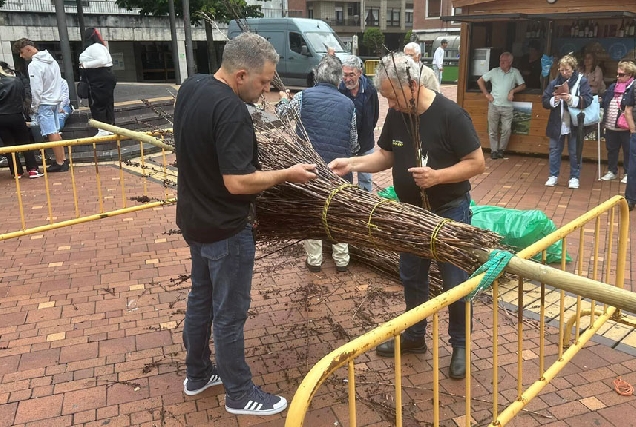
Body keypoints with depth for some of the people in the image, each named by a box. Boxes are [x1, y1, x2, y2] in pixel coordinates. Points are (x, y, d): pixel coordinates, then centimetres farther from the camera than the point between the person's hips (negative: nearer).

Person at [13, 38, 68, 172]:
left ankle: (60, 163, -3)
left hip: (44, 103, -9)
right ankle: (63, 159, 16)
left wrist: (34, 107, -8)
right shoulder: (51, 60, 10)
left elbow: (36, 89, -18)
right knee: (56, 132, 13)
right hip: (55, 101, 9)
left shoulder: (34, 65, -16)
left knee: (52, 134, -5)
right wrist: (56, 99, 16)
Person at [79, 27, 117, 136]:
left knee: (97, 104, -6)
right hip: (105, 77, 10)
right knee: (107, 103, 12)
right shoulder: (101, 46, 17)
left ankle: (103, 130, -6)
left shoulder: (94, 47, -14)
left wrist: (85, 65, -20)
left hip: (99, 80, -10)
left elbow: (102, 60, -27)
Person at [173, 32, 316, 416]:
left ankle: (198, 374, 38)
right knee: (229, 313, 5)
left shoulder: (192, 87, 2)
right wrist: (288, 174, -18)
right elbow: (237, 182, -28)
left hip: (195, 218, 9)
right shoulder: (231, 112, -27)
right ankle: (240, 394, 23)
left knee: (201, 298, 21)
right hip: (226, 228, -9)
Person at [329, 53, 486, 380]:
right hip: (411, 211, 6)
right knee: (412, 278, 18)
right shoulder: (396, 114, -2)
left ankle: (460, 346, 27)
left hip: (449, 212, -6)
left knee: (454, 283, 7)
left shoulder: (450, 114, -20)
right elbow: (385, 155, 6)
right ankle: (414, 337, 38)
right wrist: (352, 164, -10)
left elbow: (477, 163, -17)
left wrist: (438, 176, -30)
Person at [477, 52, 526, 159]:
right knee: (492, 130, 5)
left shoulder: (515, 72, 1)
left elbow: (523, 85, 8)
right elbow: (480, 81, 6)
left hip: (507, 106, 0)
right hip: (493, 105, 0)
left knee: (507, 129, -5)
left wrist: (513, 90, -8)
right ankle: (493, 150, 16)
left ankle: (501, 149, 13)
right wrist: (486, 94, 0)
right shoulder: (494, 71, 1)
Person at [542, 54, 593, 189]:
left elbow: (587, 99, -12)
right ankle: (553, 176, 20)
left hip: (574, 124, -2)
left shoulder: (582, 81, -5)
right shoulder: (554, 82, 1)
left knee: (574, 152, 7)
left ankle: (574, 177, 18)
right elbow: (544, 101, 0)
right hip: (557, 124, 2)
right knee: (554, 150, 9)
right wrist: (554, 100, -20)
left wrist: (571, 99, -25)